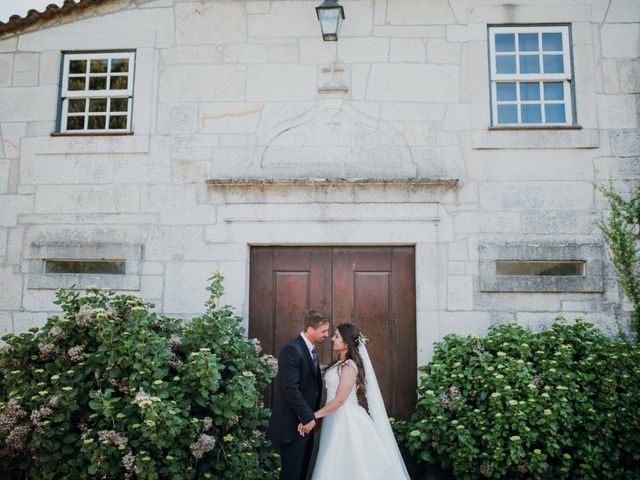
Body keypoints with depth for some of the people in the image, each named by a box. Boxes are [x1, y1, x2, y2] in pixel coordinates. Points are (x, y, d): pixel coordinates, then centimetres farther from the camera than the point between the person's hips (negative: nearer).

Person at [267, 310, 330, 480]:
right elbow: (290, 389, -23)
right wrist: (307, 417, -20)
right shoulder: (292, 350, -19)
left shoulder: (310, 349, 11)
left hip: (306, 420, 9)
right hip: (293, 423, -9)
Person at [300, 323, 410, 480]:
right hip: (337, 418, 9)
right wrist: (317, 417, 14)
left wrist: (313, 417, -17)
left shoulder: (349, 366, -18)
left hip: (347, 419, -9)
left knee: (349, 467, 1)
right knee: (336, 467, 14)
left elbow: (339, 400, -21)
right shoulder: (340, 363, 10)